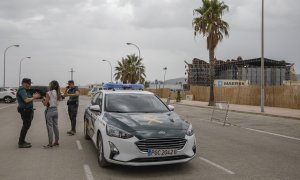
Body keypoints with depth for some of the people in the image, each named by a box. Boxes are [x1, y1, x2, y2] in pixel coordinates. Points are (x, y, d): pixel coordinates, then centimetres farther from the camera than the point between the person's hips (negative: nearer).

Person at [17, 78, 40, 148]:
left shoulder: (25, 90, 16)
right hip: (25, 110, -11)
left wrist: (33, 96, 1)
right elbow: (26, 100, -25)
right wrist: (34, 97, -14)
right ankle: (21, 143, 0)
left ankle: (21, 141, 26)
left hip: (28, 110, 11)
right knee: (26, 126, -6)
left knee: (26, 126, 17)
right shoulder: (22, 90, -15)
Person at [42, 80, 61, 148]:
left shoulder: (49, 93, -14)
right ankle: (56, 142, 21)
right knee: (55, 126, 13)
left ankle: (50, 143, 1)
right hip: (55, 110, 7)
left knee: (50, 127, -2)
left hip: (49, 111, -7)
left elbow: (45, 104, -14)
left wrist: (43, 100, 6)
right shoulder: (57, 93, 6)